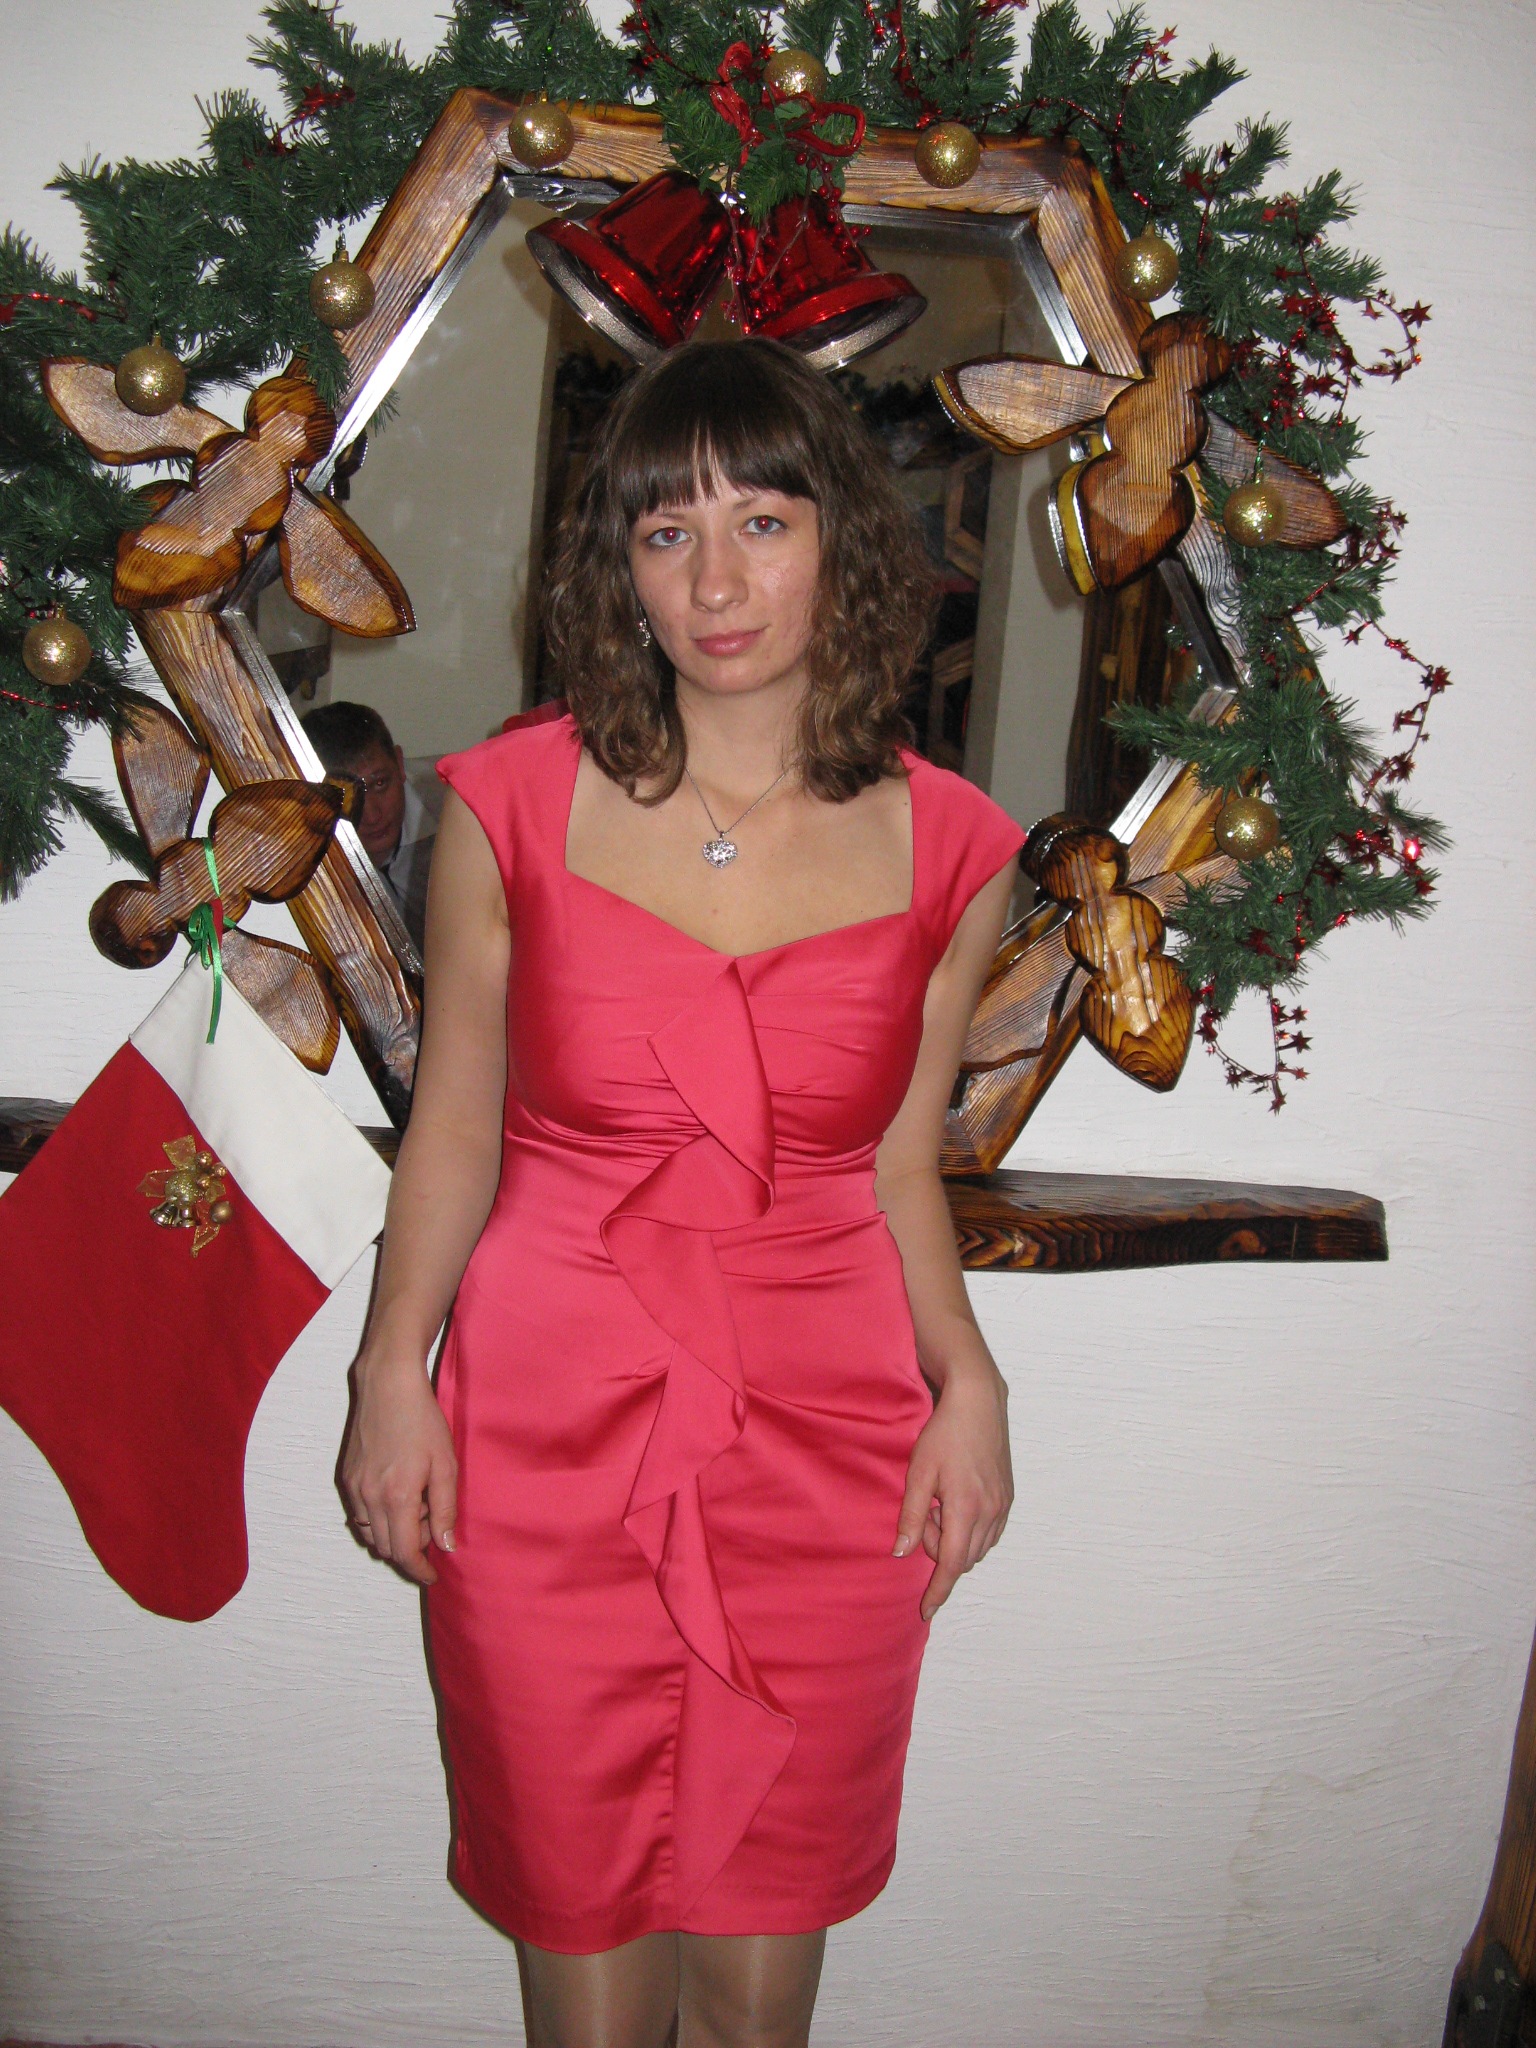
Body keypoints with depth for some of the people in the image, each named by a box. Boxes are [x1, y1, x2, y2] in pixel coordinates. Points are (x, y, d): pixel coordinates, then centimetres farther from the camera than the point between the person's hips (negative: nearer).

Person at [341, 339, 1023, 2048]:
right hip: (548, 1426, 0)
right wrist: (393, 1370, -6)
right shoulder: (512, 805, -5)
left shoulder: (947, 849, -2)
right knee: (578, 1898, 16)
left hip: (825, 1430, 1)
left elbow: (897, 1164, 6)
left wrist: (964, 1377, -5)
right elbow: (453, 1127, 2)